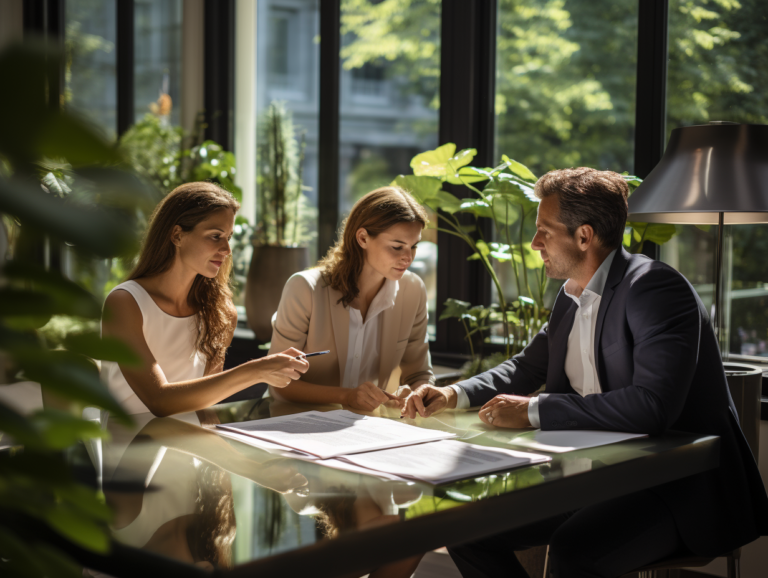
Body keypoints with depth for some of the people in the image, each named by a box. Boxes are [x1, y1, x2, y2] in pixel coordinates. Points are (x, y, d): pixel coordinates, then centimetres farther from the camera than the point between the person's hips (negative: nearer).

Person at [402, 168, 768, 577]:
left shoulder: (656, 289, -18)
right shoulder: (571, 297, 9)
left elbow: (653, 405, -30)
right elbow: (527, 368, 23)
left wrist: (534, 411, -25)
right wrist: (453, 396, 5)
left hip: (682, 488, -8)